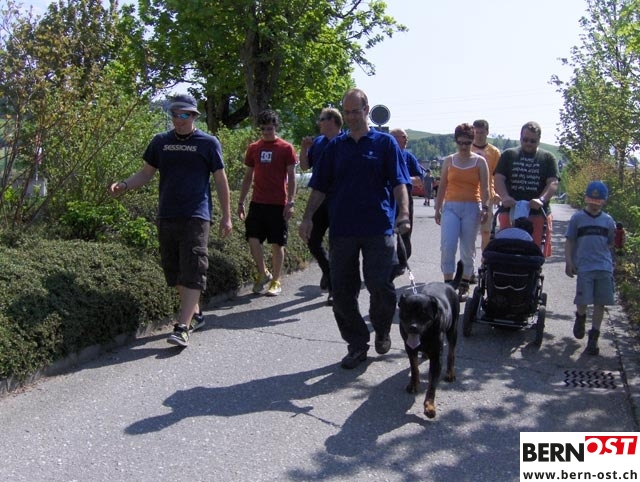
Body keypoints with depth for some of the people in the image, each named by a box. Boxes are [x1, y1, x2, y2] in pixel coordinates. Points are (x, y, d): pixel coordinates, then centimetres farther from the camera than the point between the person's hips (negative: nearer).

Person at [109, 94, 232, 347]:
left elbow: (220, 180, 4)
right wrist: (124, 185, -6)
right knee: (173, 270, 10)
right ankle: (195, 314, 27)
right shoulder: (160, 142, 11)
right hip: (166, 217, 5)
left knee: (192, 271, -11)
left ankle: (183, 327, -12)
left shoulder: (208, 143, 1)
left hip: (196, 217, -4)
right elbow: (146, 173, 13)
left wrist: (226, 216, 2)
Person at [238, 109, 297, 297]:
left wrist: (291, 202, -10)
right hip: (257, 203, 3)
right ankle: (263, 273, 16)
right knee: (253, 239, -6)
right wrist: (241, 202, 12)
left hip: (278, 204, -3)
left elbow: (291, 177, -2)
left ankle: (276, 281, 16)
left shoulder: (286, 148, -1)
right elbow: (248, 177, 15)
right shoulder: (253, 148, 9)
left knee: (277, 244, 3)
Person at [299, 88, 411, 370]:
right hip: (341, 229, 3)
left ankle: (382, 333, 23)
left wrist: (403, 213, -18)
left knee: (380, 286, -4)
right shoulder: (335, 147, 13)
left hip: (378, 228, -3)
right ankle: (357, 344, 17)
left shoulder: (385, 143, 5)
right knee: (342, 292, 3)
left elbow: (399, 182, -2)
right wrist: (308, 217, 0)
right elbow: (320, 187, 12)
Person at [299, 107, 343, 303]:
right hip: (319, 199, 6)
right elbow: (305, 166, 13)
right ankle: (328, 271, 36)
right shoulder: (317, 142, 10)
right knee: (313, 241, 10)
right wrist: (304, 149, -1)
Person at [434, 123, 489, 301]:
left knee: (468, 248, 3)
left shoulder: (480, 161, 5)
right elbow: (442, 186, 12)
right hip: (451, 207, 1)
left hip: (472, 208, -1)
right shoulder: (449, 161, 10)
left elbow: (484, 188, 2)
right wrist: (437, 209, 9)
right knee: (447, 246, -12)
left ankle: (464, 286, 13)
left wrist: (485, 208, -11)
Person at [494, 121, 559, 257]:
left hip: (538, 215, 0)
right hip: (510, 212, 0)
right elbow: (498, 178, 3)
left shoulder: (548, 158, 13)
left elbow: (553, 183, 0)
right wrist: (505, 196, -17)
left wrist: (541, 200, -20)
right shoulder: (508, 155, 15)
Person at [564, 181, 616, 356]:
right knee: (583, 300, -8)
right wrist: (568, 261, -3)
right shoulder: (577, 218, 5)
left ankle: (593, 337, 11)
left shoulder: (608, 220, 12)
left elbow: (610, 243, 22)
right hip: (584, 267, -2)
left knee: (600, 303, 0)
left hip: (604, 267, 2)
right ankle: (580, 317, 28)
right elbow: (569, 241, 4)